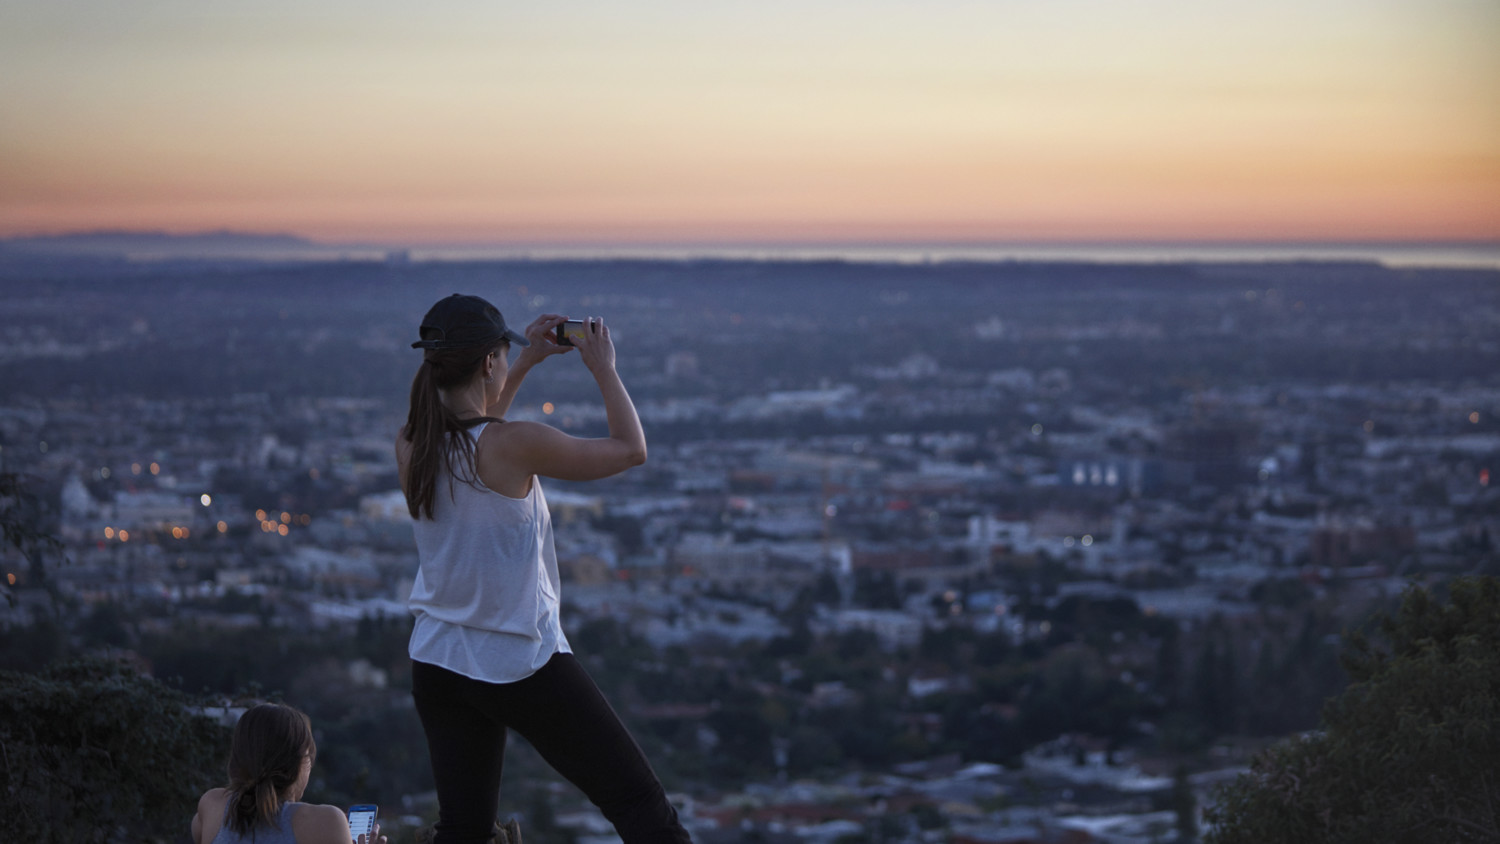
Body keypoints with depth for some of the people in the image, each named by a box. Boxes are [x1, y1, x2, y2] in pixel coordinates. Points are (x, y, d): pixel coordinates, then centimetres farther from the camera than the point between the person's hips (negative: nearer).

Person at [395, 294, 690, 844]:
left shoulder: (410, 447, -1)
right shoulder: (513, 445, -20)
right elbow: (631, 449, -10)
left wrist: (526, 364, 23)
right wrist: (603, 369, 3)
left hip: (437, 663, 7)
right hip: (522, 665, -7)